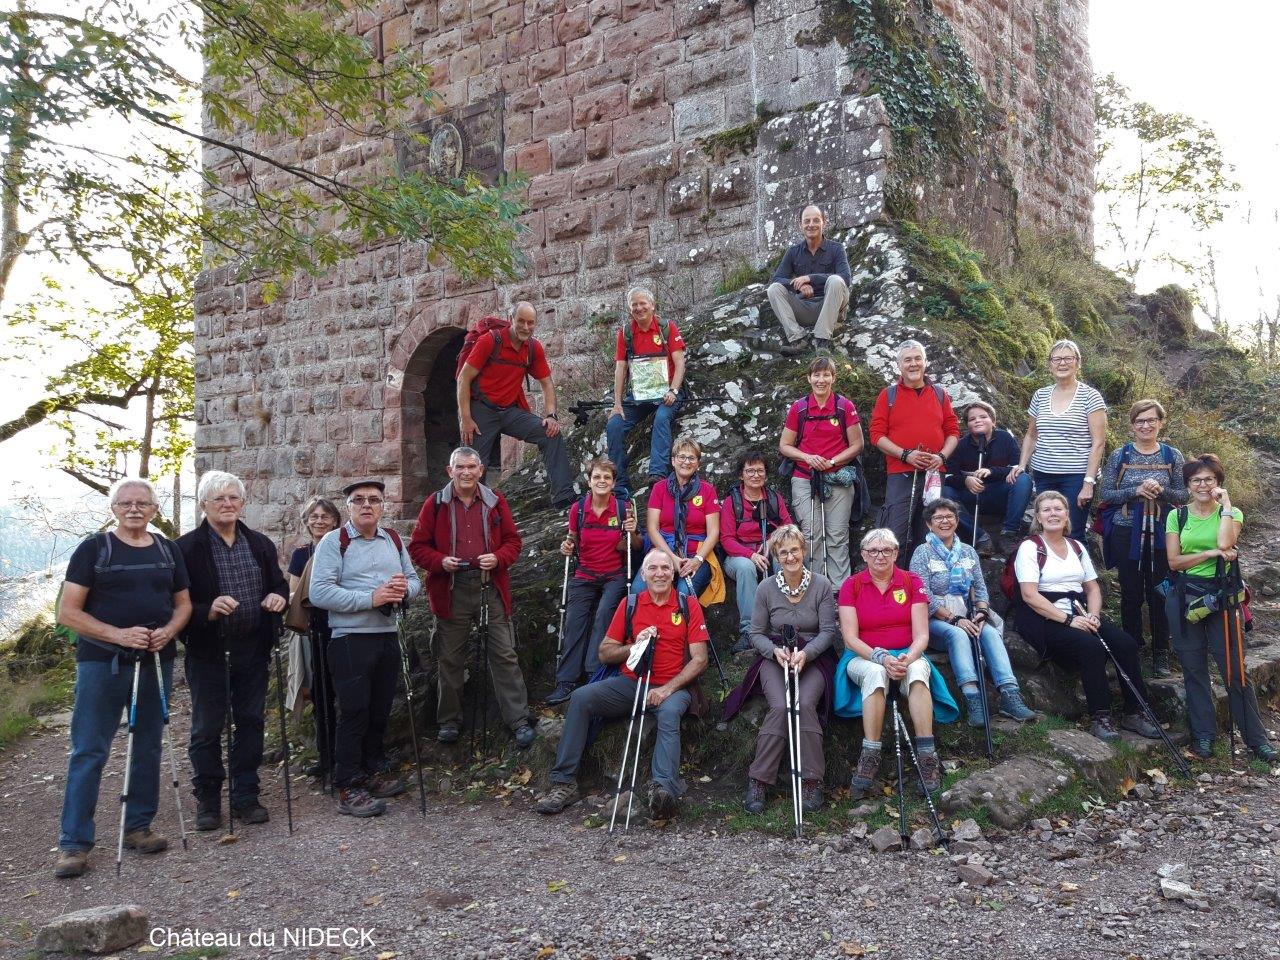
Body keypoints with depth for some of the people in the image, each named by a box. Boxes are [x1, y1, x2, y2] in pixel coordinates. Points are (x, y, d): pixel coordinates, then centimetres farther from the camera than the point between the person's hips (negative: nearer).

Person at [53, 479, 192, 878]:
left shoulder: (168, 551, 8)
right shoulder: (94, 549, -4)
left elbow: (183, 603, 14)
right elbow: (68, 612, -8)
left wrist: (168, 631, -9)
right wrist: (119, 635, -19)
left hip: (156, 662, 4)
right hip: (102, 662, -4)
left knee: (148, 747, 11)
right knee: (89, 751, -2)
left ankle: (138, 827, 24)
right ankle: (73, 842, 4)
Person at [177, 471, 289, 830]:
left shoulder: (261, 545, 9)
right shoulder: (187, 548, -7)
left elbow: (279, 585, 17)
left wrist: (279, 596, -6)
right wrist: (208, 611, -27)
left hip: (253, 650, 4)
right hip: (208, 651, -4)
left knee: (251, 722, 10)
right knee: (207, 728, 5)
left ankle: (245, 797, 22)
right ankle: (207, 801, 19)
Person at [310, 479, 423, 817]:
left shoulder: (393, 540, 12)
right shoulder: (334, 541, -7)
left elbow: (414, 580, 17)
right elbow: (319, 593, -17)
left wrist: (403, 589, -8)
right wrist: (371, 599, -21)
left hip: (388, 638, 6)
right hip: (350, 641, -6)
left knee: (380, 711, 15)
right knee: (354, 713, -3)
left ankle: (371, 772, 30)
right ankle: (348, 789, 6)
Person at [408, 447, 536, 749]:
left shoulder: (495, 501, 7)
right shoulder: (436, 503, 4)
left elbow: (512, 540, 9)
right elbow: (417, 546, 4)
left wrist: (498, 558, -11)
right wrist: (440, 561, -14)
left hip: (491, 588, 0)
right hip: (451, 590, 0)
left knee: (504, 655, 0)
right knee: (450, 658, 9)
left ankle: (519, 720, 6)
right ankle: (449, 721, 23)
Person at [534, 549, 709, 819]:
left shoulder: (688, 606, 4)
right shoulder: (630, 604, 10)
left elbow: (699, 659, -2)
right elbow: (605, 653, 9)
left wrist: (667, 688, -15)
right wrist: (635, 646, -10)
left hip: (673, 687, -3)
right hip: (629, 683, 3)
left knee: (669, 713, -37)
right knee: (580, 698, -18)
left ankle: (664, 787, -50)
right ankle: (564, 783, -16)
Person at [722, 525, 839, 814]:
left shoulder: (822, 585, -1)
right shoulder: (767, 588, 2)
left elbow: (828, 631, -2)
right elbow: (756, 633, 6)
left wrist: (805, 653, -18)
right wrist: (775, 650, -14)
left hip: (813, 658, 0)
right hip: (774, 657, 0)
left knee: (805, 704, -29)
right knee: (780, 706, -27)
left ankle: (812, 780, -18)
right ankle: (759, 780, -19)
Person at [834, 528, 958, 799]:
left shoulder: (912, 582, 4)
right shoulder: (851, 586, 1)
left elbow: (921, 636, -2)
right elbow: (850, 638, -6)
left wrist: (908, 658, -23)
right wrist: (881, 657, -23)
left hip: (907, 656, 1)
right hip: (864, 657, -1)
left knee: (918, 671, -35)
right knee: (875, 673, -37)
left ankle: (927, 754, -36)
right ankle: (870, 756, -37)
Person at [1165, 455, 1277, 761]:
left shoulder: (1231, 513, 3)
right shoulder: (1177, 516, 6)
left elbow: (1225, 543, -19)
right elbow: (1174, 561, -4)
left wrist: (1225, 502, -10)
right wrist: (1213, 553, -14)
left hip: (1222, 596, -2)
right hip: (1186, 597, 2)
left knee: (1234, 668, -3)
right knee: (1194, 668, 5)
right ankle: (1203, 735, 14)